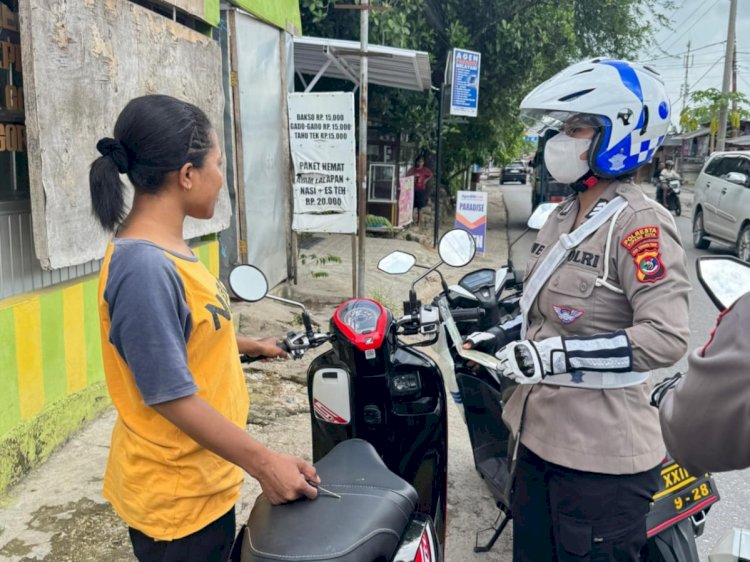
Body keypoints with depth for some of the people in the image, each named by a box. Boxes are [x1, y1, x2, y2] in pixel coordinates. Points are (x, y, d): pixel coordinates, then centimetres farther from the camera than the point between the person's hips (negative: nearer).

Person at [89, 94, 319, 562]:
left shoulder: (161, 247, 2)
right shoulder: (145, 268, -28)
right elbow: (171, 396, -26)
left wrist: (246, 345, 26)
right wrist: (265, 464, -22)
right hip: (174, 497, -9)